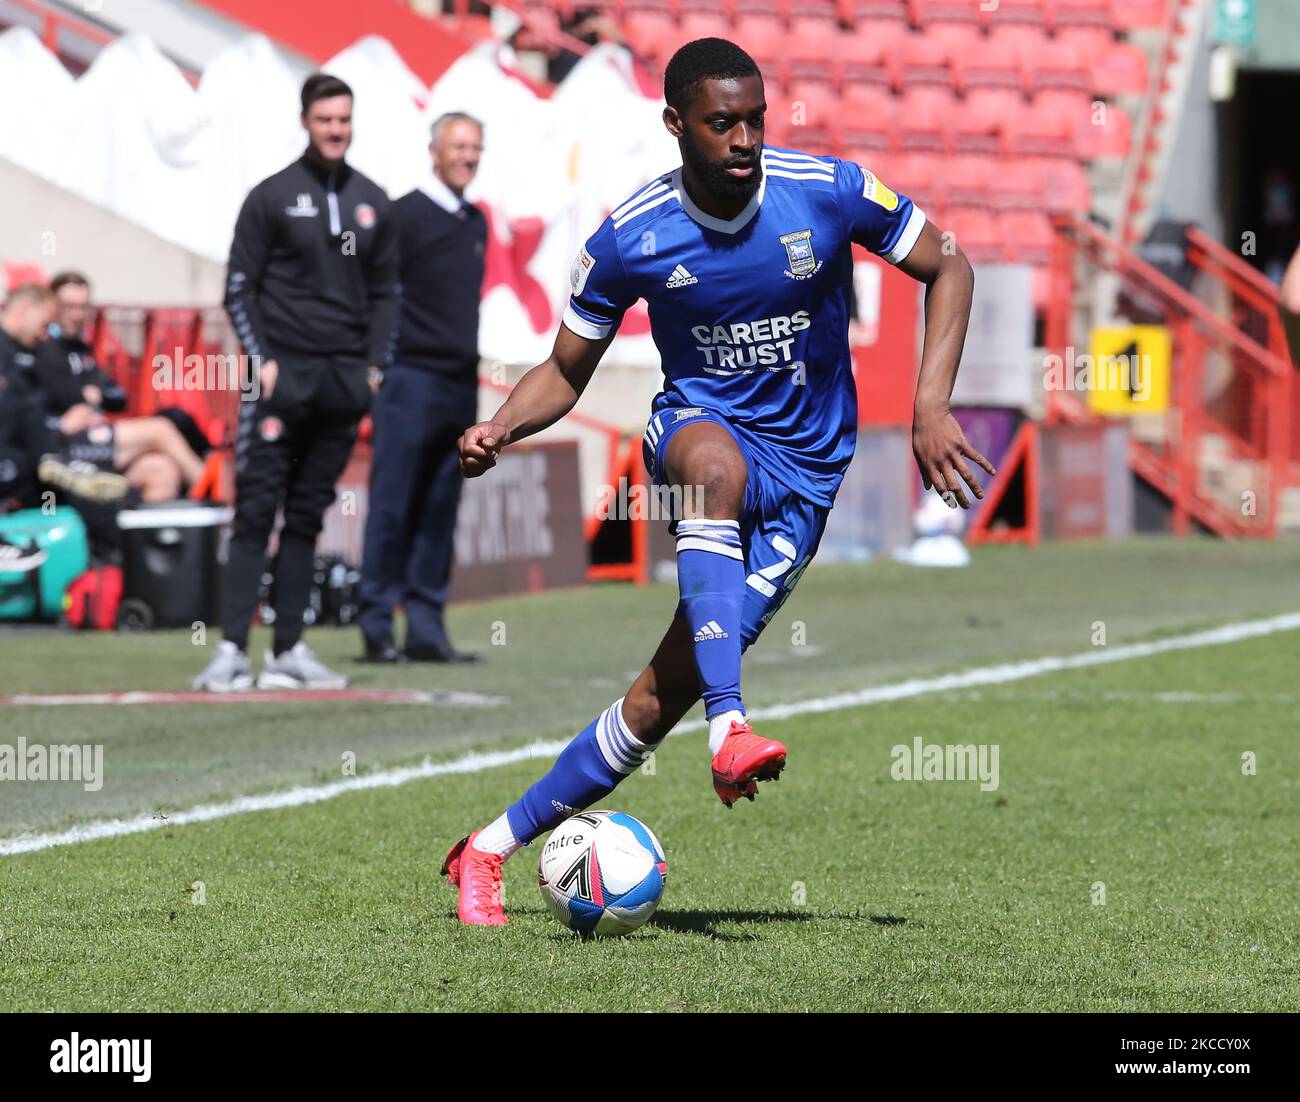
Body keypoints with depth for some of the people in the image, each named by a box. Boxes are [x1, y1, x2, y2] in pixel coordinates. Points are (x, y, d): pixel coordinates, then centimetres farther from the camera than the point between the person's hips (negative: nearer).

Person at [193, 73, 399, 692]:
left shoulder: (372, 203, 12)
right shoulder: (272, 197, 0)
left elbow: (384, 292, 17)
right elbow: (239, 288, 0)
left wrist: (375, 367, 6)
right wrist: (260, 360, -10)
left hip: (344, 383, 4)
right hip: (282, 375, -4)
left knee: (308, 517, 7)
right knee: (256, 512, -8)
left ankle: (288, 651, 8)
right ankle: (231, 649, -11)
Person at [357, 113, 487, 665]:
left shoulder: (475, 224, 16)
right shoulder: (405, 215, -6)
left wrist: (470, 361, 16)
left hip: (461, 386, 7)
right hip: (412, 378, -7)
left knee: (440, 511, 7)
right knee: (392, 507, -5)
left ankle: (426, 629, 10)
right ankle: (377, 626, -2)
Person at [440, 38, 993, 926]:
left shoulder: (829, 192, -11)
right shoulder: (630, 239, -8)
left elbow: (948, 269, 2)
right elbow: (566, 372, 4)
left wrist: (931, 408, -9)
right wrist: (500, 429, -17)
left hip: (803, 476, 0)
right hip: (696, 423, 0)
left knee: (667, 690, -11)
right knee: (716, 463, -42)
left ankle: (491, 849, 2)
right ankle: (731, 728, -48)